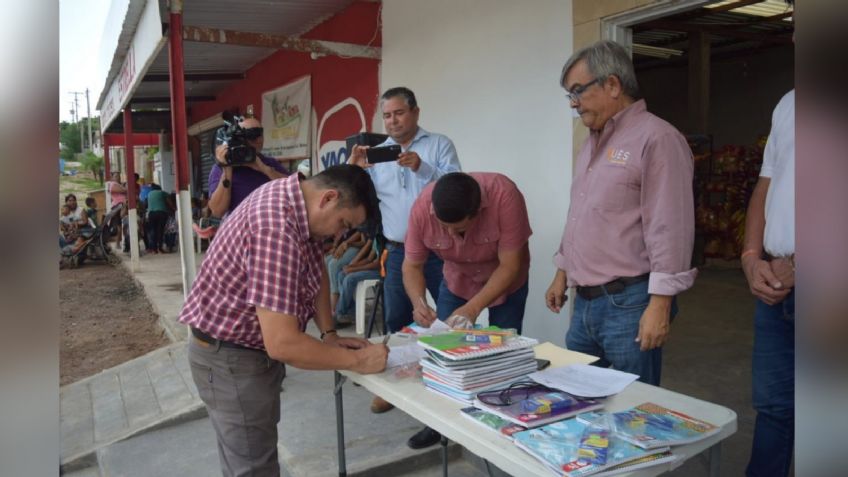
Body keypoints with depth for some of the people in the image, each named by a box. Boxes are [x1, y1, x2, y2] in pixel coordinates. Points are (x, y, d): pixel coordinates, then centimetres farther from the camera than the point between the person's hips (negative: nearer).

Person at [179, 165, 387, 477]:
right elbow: (282, 344, -37)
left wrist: (329, 335, -1)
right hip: (230, 358, -9)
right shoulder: (276, 229, -34)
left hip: (259, 346, 9)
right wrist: (357, 360, -25)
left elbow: (316, 269, 10)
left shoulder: (297, 199, -3)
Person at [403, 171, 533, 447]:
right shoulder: (422, 207, -29)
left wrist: (473, 307, -38)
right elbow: (412, 265, -16)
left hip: (505, 281, -2)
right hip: (456, 280, 3)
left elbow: (509, 265, -30)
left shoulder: (504, 195, -37)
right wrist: (419, 302, -34)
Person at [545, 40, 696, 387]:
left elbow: (669, 229, -18)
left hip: (629, 303, -8)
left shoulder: (655, 139, -12)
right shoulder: (592, 143, 16)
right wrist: (562, 273, 22)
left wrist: (660, 306, -20)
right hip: (584, 302, 8)